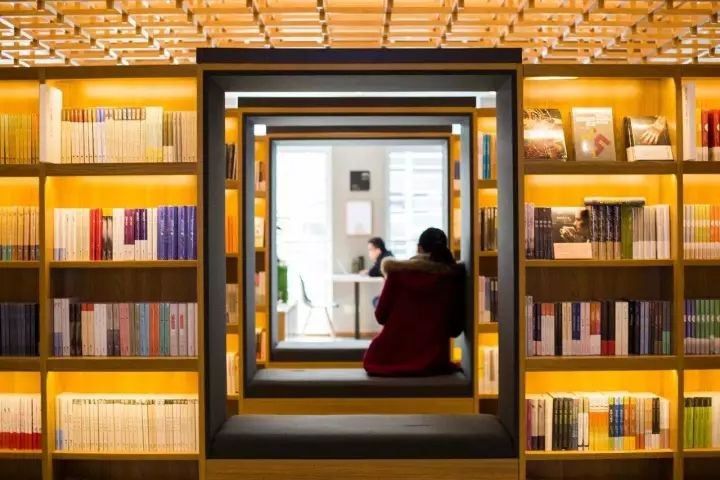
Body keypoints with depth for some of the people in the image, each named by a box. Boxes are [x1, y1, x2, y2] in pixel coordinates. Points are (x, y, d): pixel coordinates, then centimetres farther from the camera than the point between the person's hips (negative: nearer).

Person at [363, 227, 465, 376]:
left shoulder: (397, 271, -3)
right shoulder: (454, 276, -2)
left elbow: (381, 316, 3)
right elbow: (456, 329, 3)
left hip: (390, 359, -1)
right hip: (432, 361, 1)